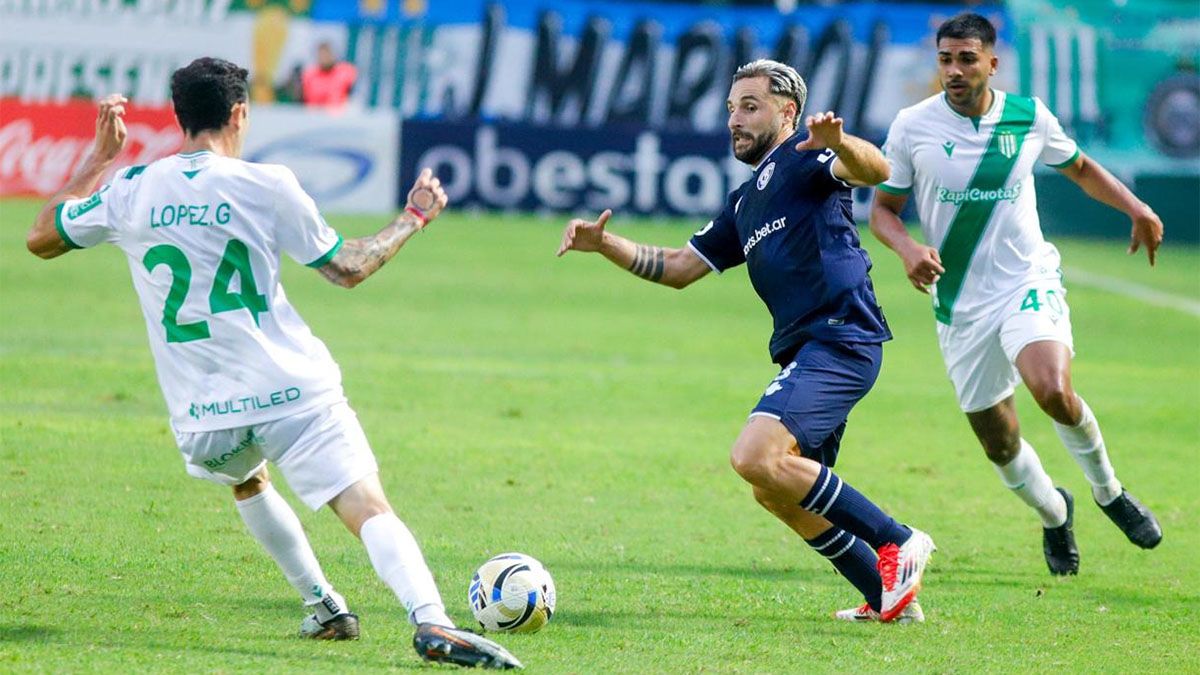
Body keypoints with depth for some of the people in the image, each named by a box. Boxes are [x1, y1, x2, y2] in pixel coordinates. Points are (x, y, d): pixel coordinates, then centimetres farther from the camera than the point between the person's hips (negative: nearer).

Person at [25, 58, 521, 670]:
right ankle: (431, 623, -36)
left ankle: (325, 609, 32)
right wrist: (415, 216, 21)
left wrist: (99, 156, 27)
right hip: (290, 391, -4)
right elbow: (347, 269, 6)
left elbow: (41, 239, 19)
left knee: (247, 482, 36)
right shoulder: (265, 186, -4)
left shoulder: (130, 190, 4)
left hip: (201, 415, 4)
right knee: (370, 510, -12)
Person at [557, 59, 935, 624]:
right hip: (806, 350, 10)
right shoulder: (745, 203, 26)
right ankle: (889, 595, 18)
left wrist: (838, 144, -44)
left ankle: (896, 544, -15)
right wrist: (604, 244, 17)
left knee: (755, 457, -23)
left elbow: (874, 170, -22)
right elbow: (678, 267, 30)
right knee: (777, 492, 13)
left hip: (839, 338, -10)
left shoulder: (802, 159, -2)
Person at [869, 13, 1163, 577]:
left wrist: (1136, 208, 4)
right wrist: (908, 249, -18)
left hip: (1029, 282, -1)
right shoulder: (912, 127, -5)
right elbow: (883, 209, 3)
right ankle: (1054, 515, 36)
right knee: (998, 442, 4)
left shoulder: (1029, 116, -1)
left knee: (1053, 390, -29)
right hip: (960, 304, 1)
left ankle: (1108, 489, -1)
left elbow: (1078, 167, 18)